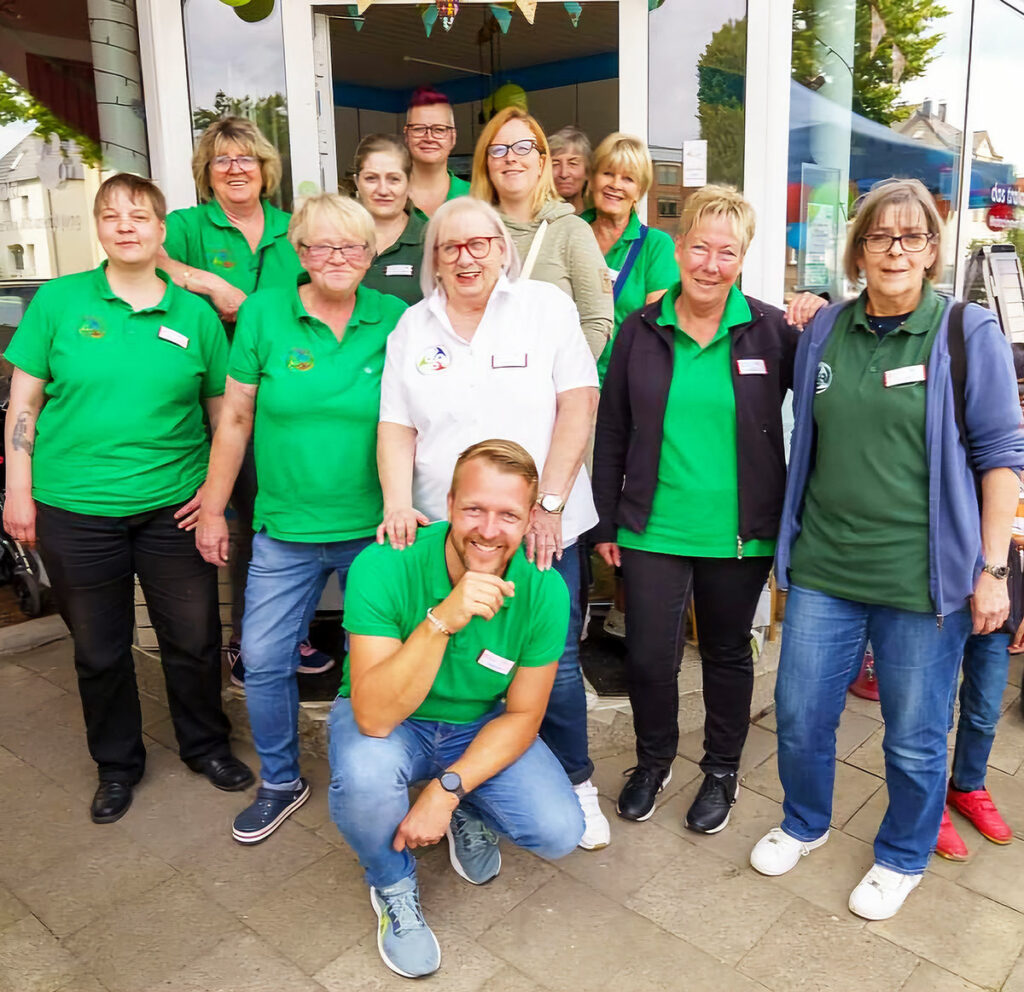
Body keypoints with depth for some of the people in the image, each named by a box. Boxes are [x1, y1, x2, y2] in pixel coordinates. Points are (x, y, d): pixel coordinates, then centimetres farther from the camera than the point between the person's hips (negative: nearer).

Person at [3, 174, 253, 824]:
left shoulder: (195, 314, 2)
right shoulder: (58, 301, 0)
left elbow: (224, 410, 7)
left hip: (174, 508, 1)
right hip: (75, 508, 0)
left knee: (194, 639, 11)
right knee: (99, 649, 13)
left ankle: (206, 745, 36)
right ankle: (117, 764, 35)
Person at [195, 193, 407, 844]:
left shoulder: (396, 320, -3)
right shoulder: (264, 314, -2)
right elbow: (236, 417, 3)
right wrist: (213, 510, 5)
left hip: (373, 530, -1)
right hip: (285, 531, 1)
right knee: (264, 661, 7)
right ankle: (281, 782, 31)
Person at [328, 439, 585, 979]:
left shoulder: (544, 591, -21)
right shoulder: (384, 567, -29)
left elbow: (522, 714, -10)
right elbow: (374, 717, -34)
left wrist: (446, 790, -21)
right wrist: (441, 620, -47)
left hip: (479, 726, 2)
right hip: (387, 721, -2)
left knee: (559, 832, -17)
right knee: (364, 774, -35)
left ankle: (468, 812, 19)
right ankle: (394, 885, 1)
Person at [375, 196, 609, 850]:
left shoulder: (546, 306, 1)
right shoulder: (414, 326, 9)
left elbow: (578, 405, -5)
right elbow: (397, 427, 6)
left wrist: (547, 504, -11)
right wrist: (397, 504, -10)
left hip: (542, 527, -2)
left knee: (555, 663, 4)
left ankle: (575, 783, 28)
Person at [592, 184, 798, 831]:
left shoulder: (771, 330, -3)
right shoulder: (642, 330, 0)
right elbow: (612, 434, 4)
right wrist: (607, 523, 4)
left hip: (740, 533, 0)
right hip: (652, 530, 1)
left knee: (728, 654, 16)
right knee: (649, 659, 5)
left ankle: (723, 771, 39)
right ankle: (654, 762, 34)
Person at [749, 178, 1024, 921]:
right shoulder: (824, 331, 6)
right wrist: (789, 541, 13)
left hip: (923, 577, -3)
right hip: (824, 567, 3)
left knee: (915, 738, 11)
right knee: (800, 714, 12)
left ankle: (902, 859, 37)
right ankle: (804, 824, 41)